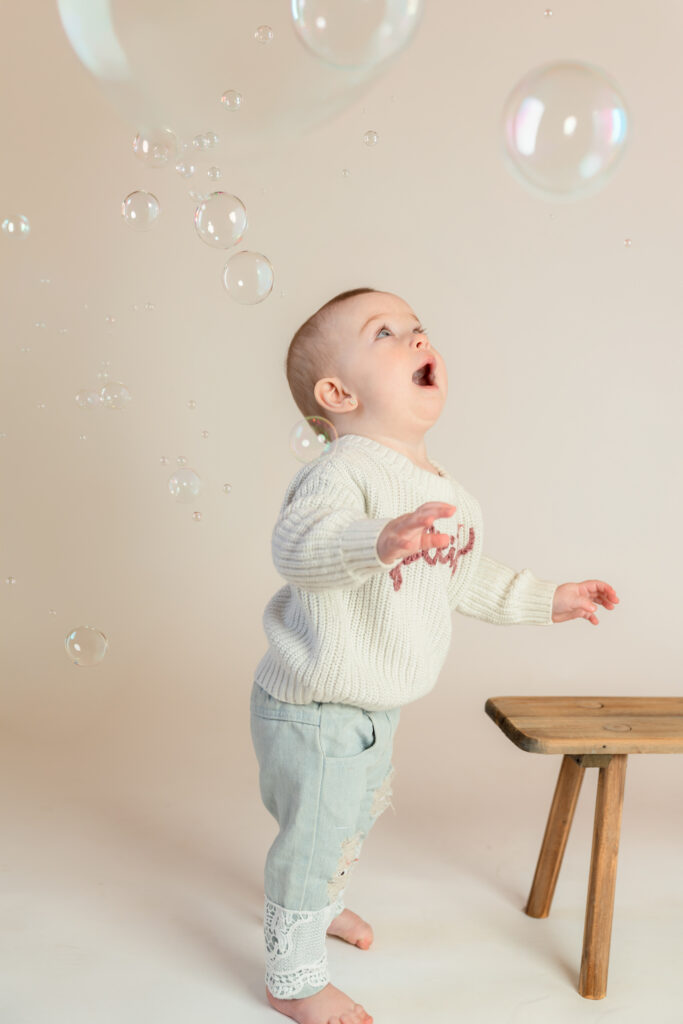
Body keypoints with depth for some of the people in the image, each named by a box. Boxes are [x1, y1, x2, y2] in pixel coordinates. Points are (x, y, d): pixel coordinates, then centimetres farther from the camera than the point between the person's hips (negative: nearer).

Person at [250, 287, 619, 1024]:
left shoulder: (442, 490, 4)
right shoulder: (344, 471, -26)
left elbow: (467, 576, 19)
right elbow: (297, 545, -46)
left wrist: (545, 600, 20)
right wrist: (378, 541, -63)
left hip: (375, 708, 10)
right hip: (313, 710, -9)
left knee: (359, 814, 29)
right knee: (313, 836, 5)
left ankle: (319, 906, 57)